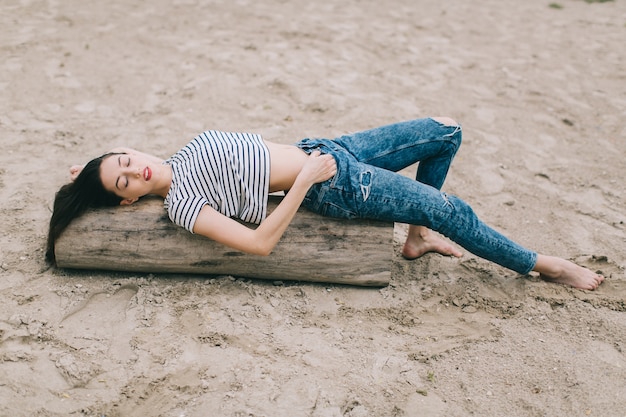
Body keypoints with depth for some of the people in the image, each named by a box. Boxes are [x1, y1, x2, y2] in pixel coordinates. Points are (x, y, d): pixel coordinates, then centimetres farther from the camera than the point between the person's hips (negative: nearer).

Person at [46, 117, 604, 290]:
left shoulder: (179, 155, 6)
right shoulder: (180, 205, -15)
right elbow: (259, 243, -23)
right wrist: (305, 181, -24)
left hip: (324, 149, 8)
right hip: (331, 188, -8)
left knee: (447, 132, 9)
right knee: (452, 211, -10)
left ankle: (419, 235, 24)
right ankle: (540, 265, 14)